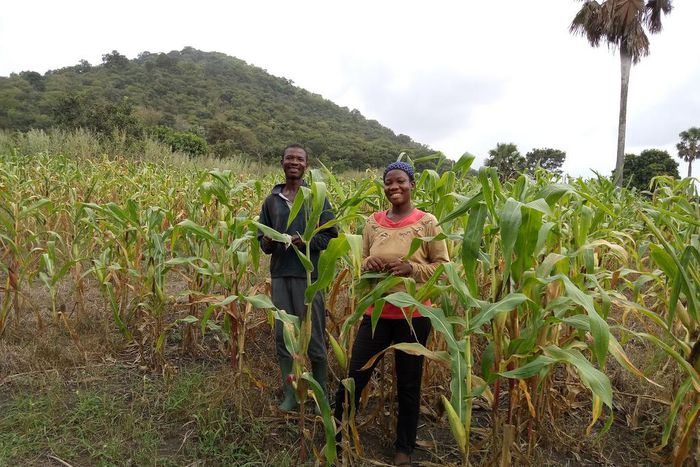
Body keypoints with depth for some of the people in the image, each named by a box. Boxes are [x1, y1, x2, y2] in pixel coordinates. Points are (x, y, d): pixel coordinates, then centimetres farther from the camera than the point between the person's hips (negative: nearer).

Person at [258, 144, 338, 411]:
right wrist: (267, 243, -8)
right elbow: (262, 237, 15)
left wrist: (305, 241, -16)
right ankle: (289, 394, 23)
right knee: (283, 336, 8)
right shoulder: (272, 200, 12)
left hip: (308, 274, -3)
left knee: (314, 338, 3)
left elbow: (331, 235, 0)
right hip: (280, 275, 4)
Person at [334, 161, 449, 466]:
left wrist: (412, 268, -20)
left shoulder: (427, 222, -7)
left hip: (413, 314, -3)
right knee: (353, 378, 9)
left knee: (408, 384, 13)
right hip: (376, 311, 3)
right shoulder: (373, 221, 4)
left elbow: (443, 266, -3)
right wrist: (368, 264, -11)